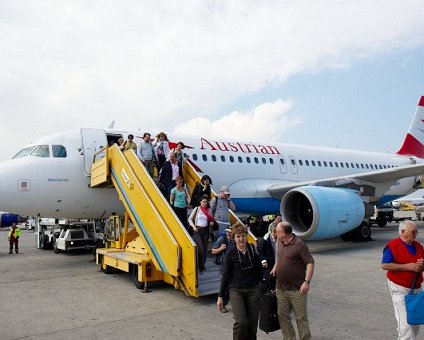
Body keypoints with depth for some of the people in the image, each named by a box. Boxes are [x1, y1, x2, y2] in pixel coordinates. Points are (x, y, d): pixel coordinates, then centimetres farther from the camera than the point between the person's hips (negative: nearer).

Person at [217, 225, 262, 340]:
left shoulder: (253, 249, -1)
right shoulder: (231, 253, -5)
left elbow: (259, 270, 11)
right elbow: (226, 275, -2)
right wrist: (220, 296, -3)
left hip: (254, 290, 2)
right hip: (236, 291, -2)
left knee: (252, 323, 4)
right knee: (241, 321, -17)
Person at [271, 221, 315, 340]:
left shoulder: (299, 244, -15)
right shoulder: (280, 243, 8)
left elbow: (310, 263, -16)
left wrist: (307, 281, -23)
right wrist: (275, 267, 14)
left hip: (297, 289, -7)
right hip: (280, 288, 7)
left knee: (301, 318, 4)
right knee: (282, 316, 13)